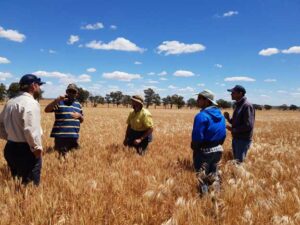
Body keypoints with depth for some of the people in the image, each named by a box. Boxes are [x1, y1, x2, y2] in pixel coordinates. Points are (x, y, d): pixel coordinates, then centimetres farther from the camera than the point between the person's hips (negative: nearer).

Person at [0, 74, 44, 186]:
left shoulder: (10, 102, 11)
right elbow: (31, 129, -24)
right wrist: (37, 147, -14)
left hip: (10, 148, 9)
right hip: (26, 150, -9)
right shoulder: (31, 103, -16)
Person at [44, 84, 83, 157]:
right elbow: (47, 110, -14)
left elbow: (82, 120, 21)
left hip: (74, 136, 5)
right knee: (61, 155, -4)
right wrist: (56, 100, -25)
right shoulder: (59, 102, 0)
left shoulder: (78, 104, 15)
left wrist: (79, 116, -2)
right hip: (61, 135, -5)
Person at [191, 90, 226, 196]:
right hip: (217, 149, 8)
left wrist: (193, 147, -5)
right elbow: (223, 134, 10)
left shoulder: (202, 116, -20)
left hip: (204, 151, -8)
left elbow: (197, 137, -22)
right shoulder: (220, 115, 5)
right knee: (214, 175, 22)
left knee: (203, 177, 8)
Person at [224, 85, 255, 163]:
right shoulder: (238, 105, 12)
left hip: (243, 140, -9)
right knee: (235, 161, 17)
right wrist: (228, 118, 0)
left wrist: (233, 129, -16)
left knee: (240, 162, -2)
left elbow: (248, 125, -22)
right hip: (236, 138, 9)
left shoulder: (247, 106, -17)